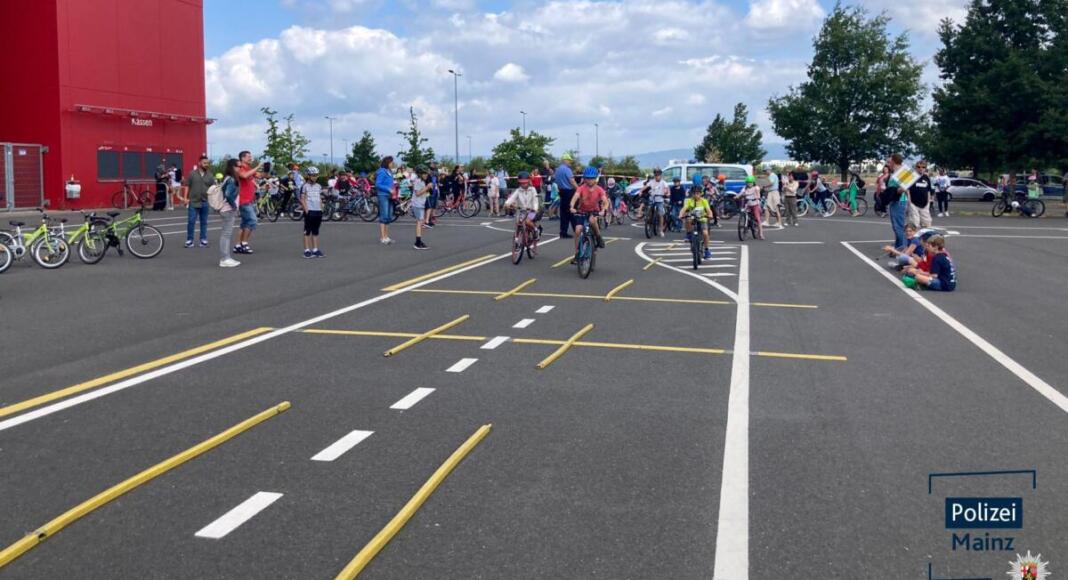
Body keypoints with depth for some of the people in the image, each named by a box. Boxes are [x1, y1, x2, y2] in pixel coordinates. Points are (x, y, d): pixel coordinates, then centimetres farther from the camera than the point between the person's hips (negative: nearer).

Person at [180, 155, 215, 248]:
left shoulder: (210, 175, 6)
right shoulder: (192, 173, 1)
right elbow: (186, 186, 1)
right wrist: (185, 198, -5)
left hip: (205, 203, 2)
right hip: (193, 202, -2)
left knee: (204, 222, 8)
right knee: (191, 222, -2)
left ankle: (203, 240, 15)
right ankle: (189, 240, 4)